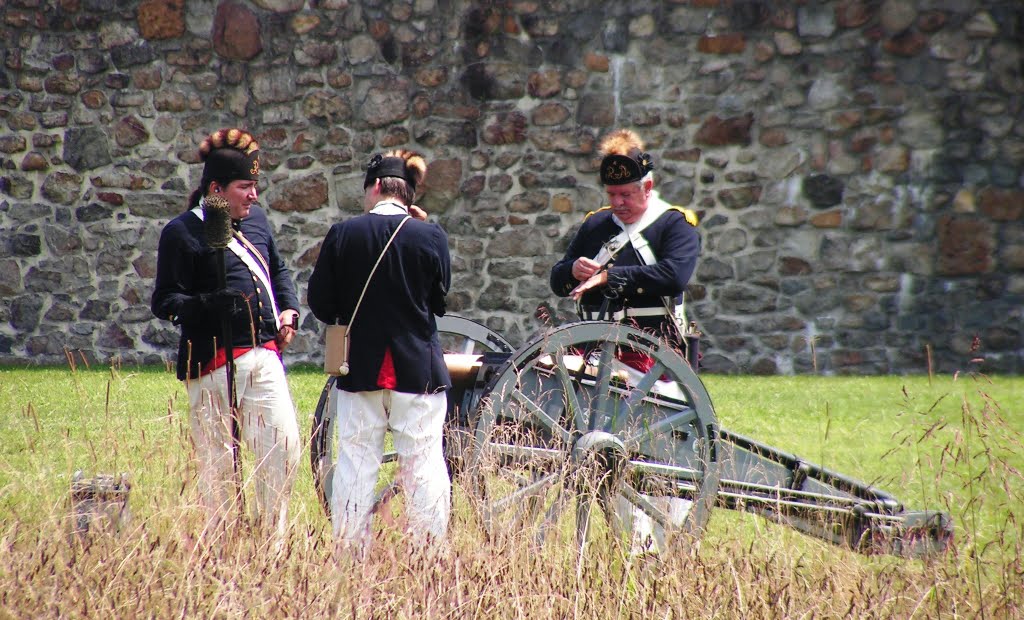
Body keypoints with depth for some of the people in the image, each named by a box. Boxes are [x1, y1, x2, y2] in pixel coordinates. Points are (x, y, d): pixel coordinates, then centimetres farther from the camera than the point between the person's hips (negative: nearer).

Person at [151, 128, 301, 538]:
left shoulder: (256, 219, 16)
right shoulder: (182, 232, -6)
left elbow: (278, 269, 32)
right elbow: (164, 301, -9)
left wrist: (288, 309, 14)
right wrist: (212, 305, -25)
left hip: (263, 354, 6)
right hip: (213, 361, -6)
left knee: (285, 446, -3)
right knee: (218, 458, -2)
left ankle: (272, 539, 8)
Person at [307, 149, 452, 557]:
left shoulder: (343, 235, -5)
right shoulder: (431, 236, -6)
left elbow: (321, 305, -2)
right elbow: (440, 301, 6)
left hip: (360, 366, 1)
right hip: (419, 367, 0)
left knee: (355, 462, 7)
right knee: (424, 463, 4)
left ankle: (350, 554, 8)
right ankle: (428, 553, 4)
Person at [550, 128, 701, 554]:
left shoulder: (676, 224, 0)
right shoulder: (595, 225, 16)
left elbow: (673, 275, -18)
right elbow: (557, 281, 18)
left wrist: (609, 275, -20)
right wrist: (574, 269, -7)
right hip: (602, 354, 5)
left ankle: (674, 546, 2)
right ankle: (639, 545, 9)